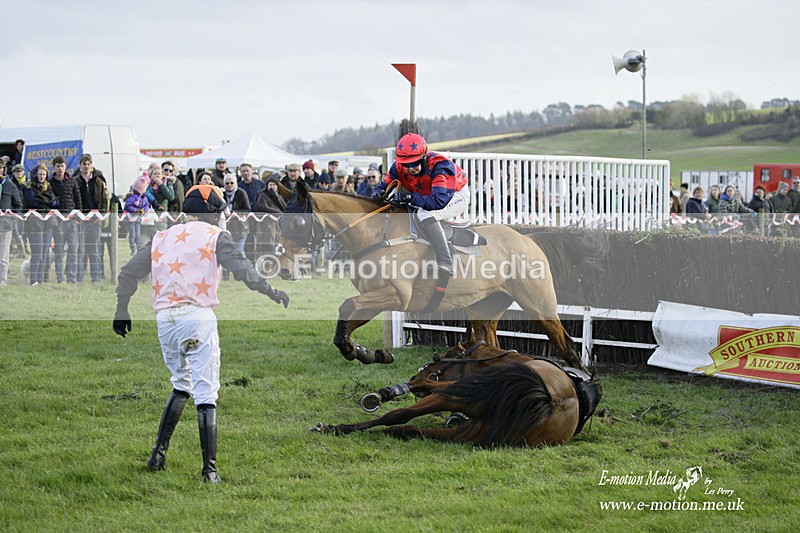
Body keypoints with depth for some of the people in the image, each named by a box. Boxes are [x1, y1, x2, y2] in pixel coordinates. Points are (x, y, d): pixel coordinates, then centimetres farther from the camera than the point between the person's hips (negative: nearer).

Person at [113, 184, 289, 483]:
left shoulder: (162, 237, 17)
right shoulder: (214, 236, 4)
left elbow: (128, 273, 15)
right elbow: (240, 268, -13)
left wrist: (121, 312, 23)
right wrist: (271, 292, -17)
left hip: (164, 319, 5)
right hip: (198, 316, -5)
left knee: (181, 385, 24)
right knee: (205, 394, -4)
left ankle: (159, 453, 15)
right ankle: (209, 469, -10)